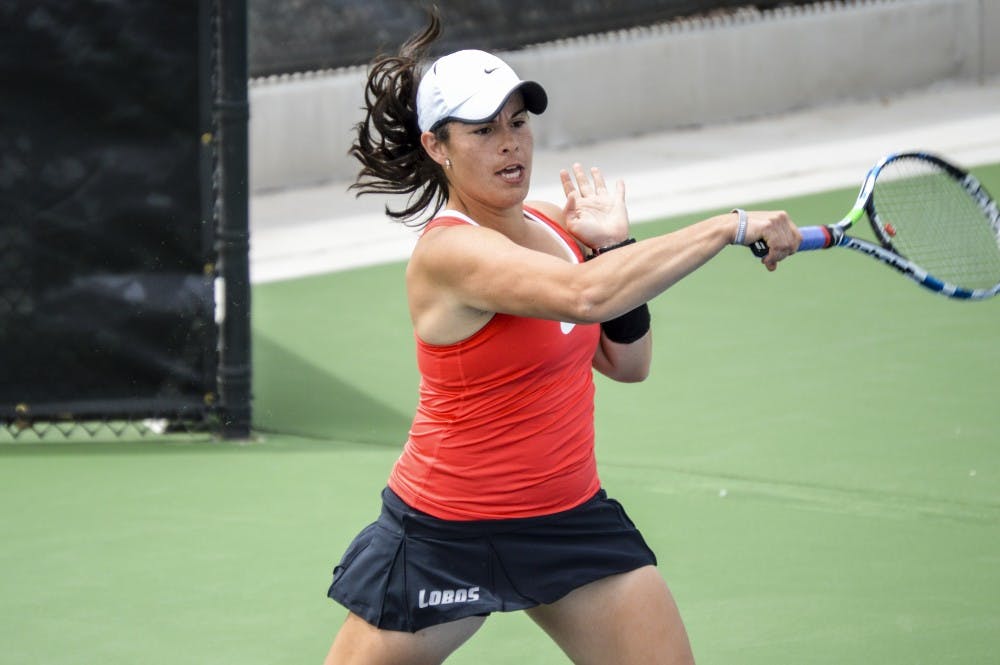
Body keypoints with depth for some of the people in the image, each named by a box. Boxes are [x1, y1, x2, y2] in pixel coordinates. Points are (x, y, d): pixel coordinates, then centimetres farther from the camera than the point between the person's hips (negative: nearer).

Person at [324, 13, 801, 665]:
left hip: (572, 516, 7)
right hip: (444, 532, -6)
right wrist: (731, 227, -37)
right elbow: (586, 295, -40)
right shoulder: (449, 252, -23)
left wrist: (612, 244, -3)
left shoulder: (552, 226, 2)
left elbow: (627, 361, 10)